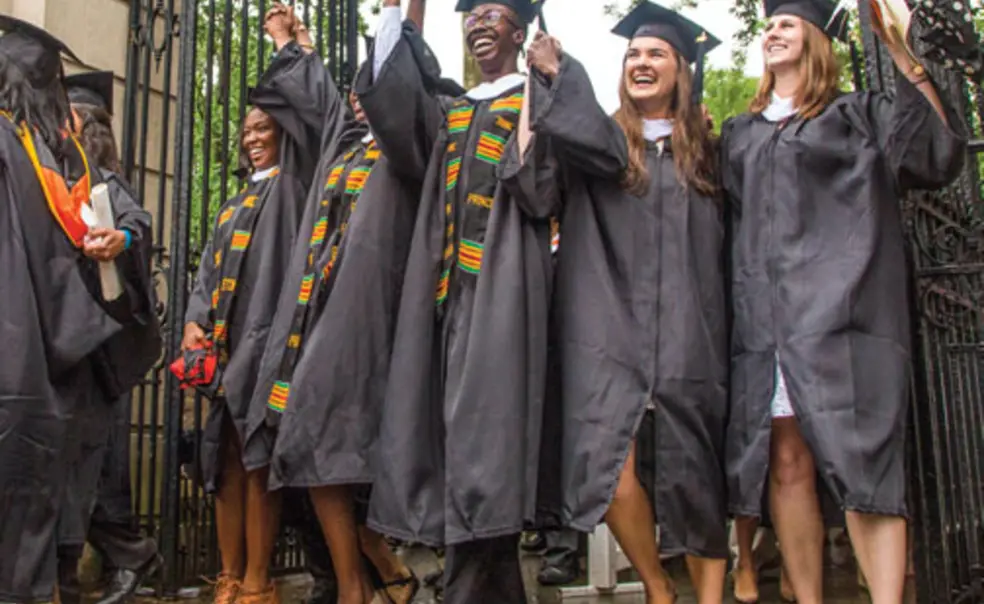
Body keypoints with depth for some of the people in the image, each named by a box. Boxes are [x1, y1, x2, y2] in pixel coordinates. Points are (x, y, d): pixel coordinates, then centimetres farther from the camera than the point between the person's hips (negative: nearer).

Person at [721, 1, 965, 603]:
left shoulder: (859, 113, 11)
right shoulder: (738, 134, 23)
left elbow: (940, 154, -3)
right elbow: (726, 218, 25)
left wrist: (902, 53, -9)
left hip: (840, 310, -3)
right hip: (764, 319, 4)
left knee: (863, 464, -11)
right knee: (787, 465, -1)